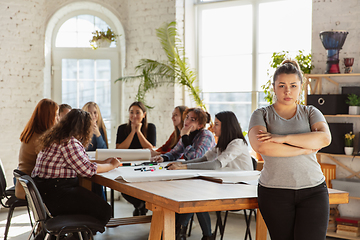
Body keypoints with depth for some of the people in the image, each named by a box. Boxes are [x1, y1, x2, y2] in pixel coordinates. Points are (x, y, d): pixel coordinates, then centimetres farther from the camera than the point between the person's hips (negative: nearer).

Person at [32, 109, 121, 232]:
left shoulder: (57, 138, 15)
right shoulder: (69, 142, -17)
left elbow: (80, 162, 21)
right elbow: (87, 169, -16)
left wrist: (104, 162, 19)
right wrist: (112, 165, -1)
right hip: (54, 194, -11)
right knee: (103, 210, -9)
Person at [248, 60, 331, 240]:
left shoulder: (311, 113, 12)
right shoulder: (262, 115, 7)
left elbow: (324, 138, -8)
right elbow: (261, 146, -13)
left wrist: (283, 138, -14)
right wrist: (304, 149, -10)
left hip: (313, 190, 1)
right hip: (274, 192, -1)